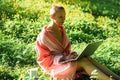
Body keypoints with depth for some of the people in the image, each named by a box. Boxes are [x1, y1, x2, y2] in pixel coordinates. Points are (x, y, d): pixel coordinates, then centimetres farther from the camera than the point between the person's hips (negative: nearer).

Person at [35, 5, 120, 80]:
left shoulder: (61, 29, 5)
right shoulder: (44, 36, -17)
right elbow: (44, 58, -14)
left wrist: (69, 55, -8)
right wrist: (64, 58, -22)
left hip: (65, 59, 6)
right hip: (53, 65, -6)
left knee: (88, 59, -22)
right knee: (84, 62, -29)